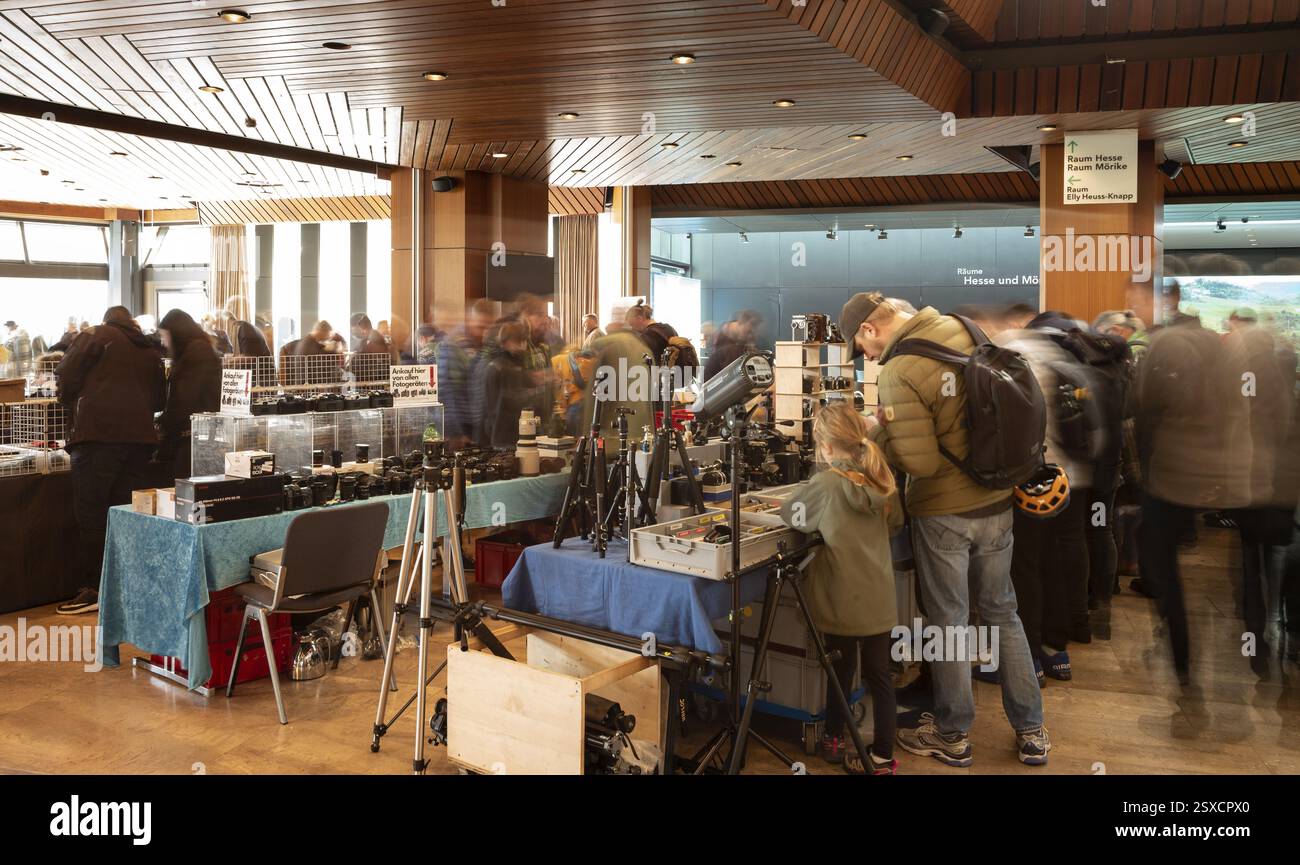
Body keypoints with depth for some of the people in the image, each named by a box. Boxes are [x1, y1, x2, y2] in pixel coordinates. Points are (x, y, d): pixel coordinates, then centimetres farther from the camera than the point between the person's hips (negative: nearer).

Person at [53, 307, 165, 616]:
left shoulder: (97, 336, 5)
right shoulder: (150, 351, 20)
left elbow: (66, 374, 1)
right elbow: (157, 399, 21)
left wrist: (72, 405, 18)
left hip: (98, 434, -5)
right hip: (139, 436, 5)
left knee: (91, 512, -1)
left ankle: (93, 590, -2)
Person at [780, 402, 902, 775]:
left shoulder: (826, 484, -17)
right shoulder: (880, 479, 0)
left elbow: (788, 513, -2)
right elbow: (895, 523, 17)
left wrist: (819, 520, 16)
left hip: (843, 602, -4)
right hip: (879, 599, 4)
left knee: (840, 674, 14)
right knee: (880, 677, 12)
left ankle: (835, 740, 33)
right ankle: (883, 756, 19)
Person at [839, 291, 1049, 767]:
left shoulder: (899, 371, -22)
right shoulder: (962, 330, -1)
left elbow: (920, 462, -22)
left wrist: (878, 431, -6)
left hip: (943, 511, -6)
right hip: (996, 500, 6)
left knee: (948, 620, 9)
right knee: (1001, 611, 18)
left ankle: (952, 736, 24)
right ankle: (1031, 731, 27)